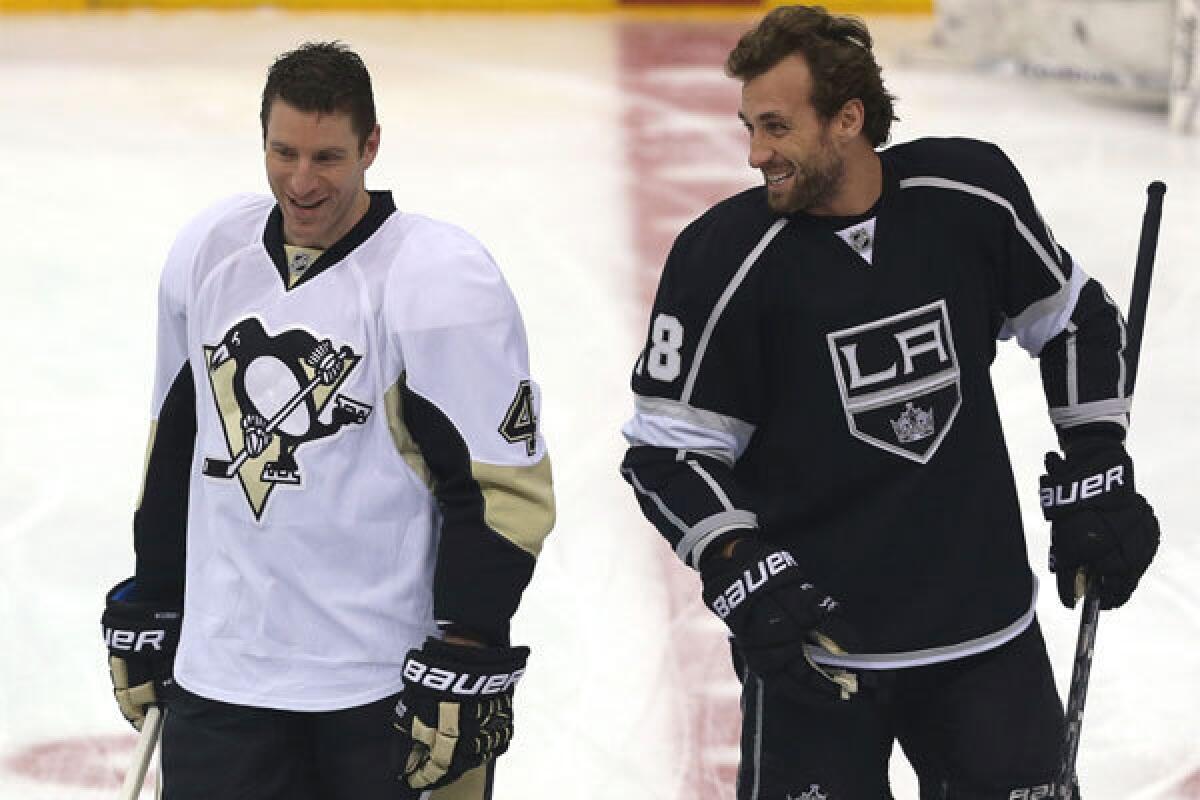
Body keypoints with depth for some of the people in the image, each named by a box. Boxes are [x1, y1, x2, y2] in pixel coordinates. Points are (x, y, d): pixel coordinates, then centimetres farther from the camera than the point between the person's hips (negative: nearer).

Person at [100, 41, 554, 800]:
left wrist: (465, 658, -16)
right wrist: (150, 607, 19)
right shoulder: (206, 253, 6)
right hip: (223, 676, 5)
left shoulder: (440, 278, -12)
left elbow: (505, 487, -13)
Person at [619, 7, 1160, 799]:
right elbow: (667, 449, -7)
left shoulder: (972, 193, -6)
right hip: (814, 628, -3)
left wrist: (1095, 480, 7)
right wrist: (745, 578, -18)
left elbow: (1076, 323, 11)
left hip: (989, 628, 3)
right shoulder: (725, 256, -13)